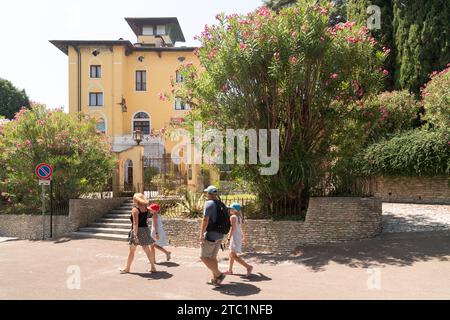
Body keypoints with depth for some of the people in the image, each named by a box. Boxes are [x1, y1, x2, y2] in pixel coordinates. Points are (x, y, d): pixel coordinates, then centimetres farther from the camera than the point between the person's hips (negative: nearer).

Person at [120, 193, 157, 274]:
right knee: (147, 249, 11)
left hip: (137, 230, -6)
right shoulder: (146, 209, 6)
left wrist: (135, 235, -24)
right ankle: (153, 267, 10)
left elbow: (135, 223, -21)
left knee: (132, 250, 9)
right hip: (146, 229, 6)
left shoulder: (135, 209, -14)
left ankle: (127, 268, 23)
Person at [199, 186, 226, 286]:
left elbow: (205, 220, -21)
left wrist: (201, 234, -16)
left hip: (210, 235, -8)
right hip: (219, 236, 8)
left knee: (204, 257, 1)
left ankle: (219, 274, -2)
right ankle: (215, 279, 19)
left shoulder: (209, 203, -13)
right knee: (213, 257, 16)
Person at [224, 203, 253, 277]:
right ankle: (230, 270, 25)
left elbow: (232, 228, -21)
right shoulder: (239, 217, 14)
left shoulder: (233, 217, -14)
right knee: (231, 254, 18)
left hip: (235, 237, -10)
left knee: (234, 255, -11)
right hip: (239, 237, 10)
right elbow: (241, 229, 20)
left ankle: (248, 267, -16)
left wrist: (228, 238, -22)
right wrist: (244, 238, 26)